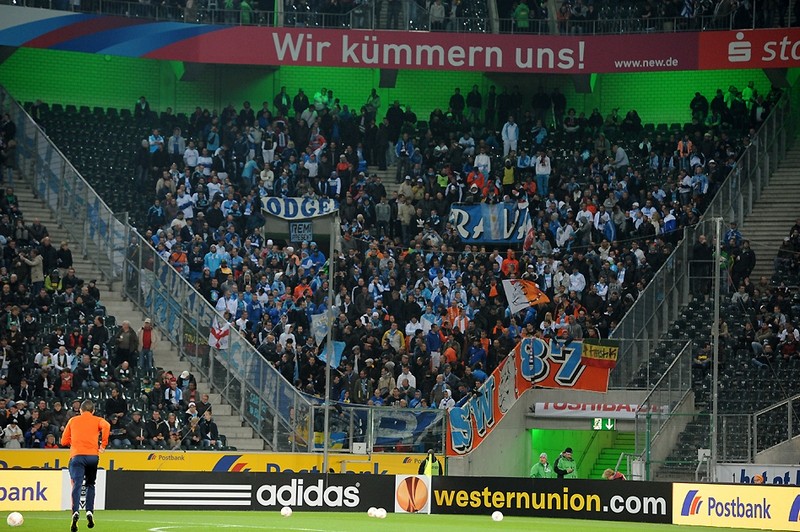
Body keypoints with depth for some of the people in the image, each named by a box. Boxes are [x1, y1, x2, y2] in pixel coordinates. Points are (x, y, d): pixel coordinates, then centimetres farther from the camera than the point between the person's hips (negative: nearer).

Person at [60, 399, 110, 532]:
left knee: (77, 485, -11)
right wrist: (103, 444, -4)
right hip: (93, 455, 1)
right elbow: (106, 426, -10)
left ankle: (76, 512, -33)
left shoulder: (73, 421, 18)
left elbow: (64, 441, 18)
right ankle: (89, 511, 2)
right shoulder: (97, 420, 14)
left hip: (76, 455, -1)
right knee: (90, 484, 18)